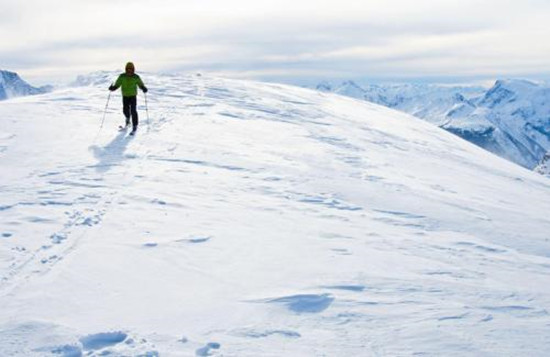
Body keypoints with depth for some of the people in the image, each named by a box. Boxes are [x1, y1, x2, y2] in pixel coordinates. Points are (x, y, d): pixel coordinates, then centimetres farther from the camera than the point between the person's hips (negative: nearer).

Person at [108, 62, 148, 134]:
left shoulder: (136, 77, -8)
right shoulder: (122, 77, -6)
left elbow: (141, 84, -2)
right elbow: (117, 85, -1)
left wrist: (144, 88, -23)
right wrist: (113, 88, -20)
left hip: (133, 96, -2)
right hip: (125, 96, 2)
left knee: (133, 111, -10)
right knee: (125, 110, 4)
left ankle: (135, 126, -3)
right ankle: (127, 119, 39)